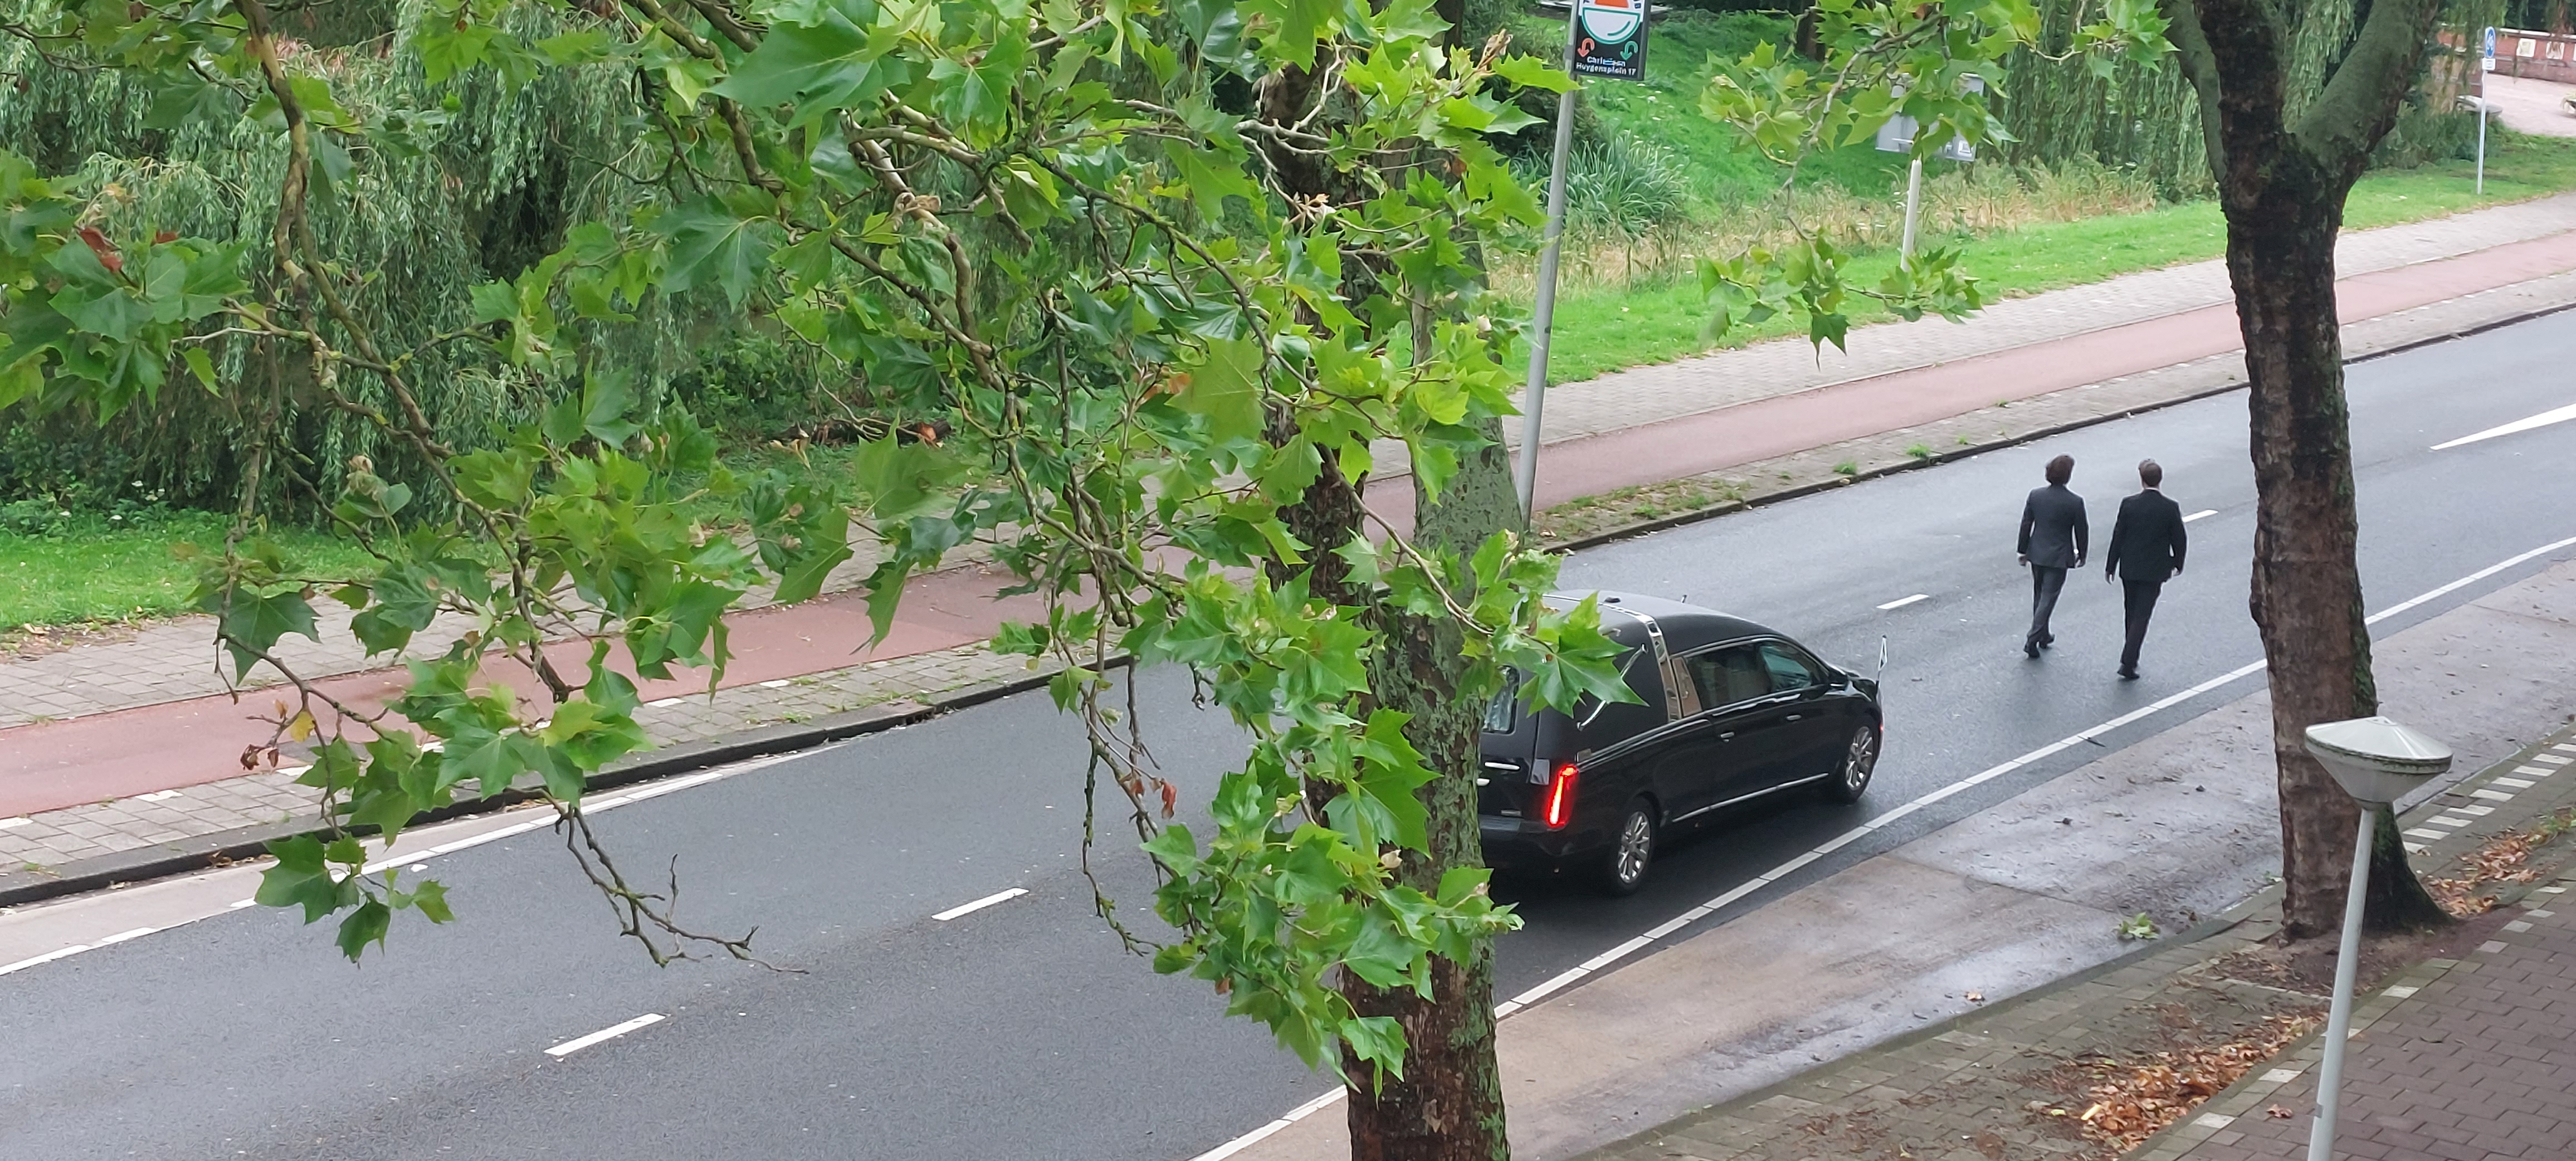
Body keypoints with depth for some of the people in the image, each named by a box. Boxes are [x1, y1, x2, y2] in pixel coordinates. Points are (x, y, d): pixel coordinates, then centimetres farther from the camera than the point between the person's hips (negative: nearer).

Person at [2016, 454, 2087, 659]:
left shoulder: (2035, 495, -7)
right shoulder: (2075, 502, -17)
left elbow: (2026, 525, 0)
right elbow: (2081, 532, -7)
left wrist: (2023, 550, 11)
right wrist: (2082, 555, 9)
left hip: (2037, 553, 4)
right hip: (2059, 557, -4)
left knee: (2039, 595, 20)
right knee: (2048, 598, 2)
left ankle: (2043, 636, 32)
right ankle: (2032, 640, -4)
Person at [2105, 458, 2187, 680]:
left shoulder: (2129, 504, -10)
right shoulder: (2171, 508, -12)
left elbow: (2118, 537, -4)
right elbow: (2178, 539, -3)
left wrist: (2111, 566, 7)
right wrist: (2178, 563, 15)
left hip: (2129, 568, 2)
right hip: (2154, 571, -2)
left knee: (2132, 612, 18)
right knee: (2142, 616, 1)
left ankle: (2131, 658, 28)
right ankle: (2128, 662, -8)